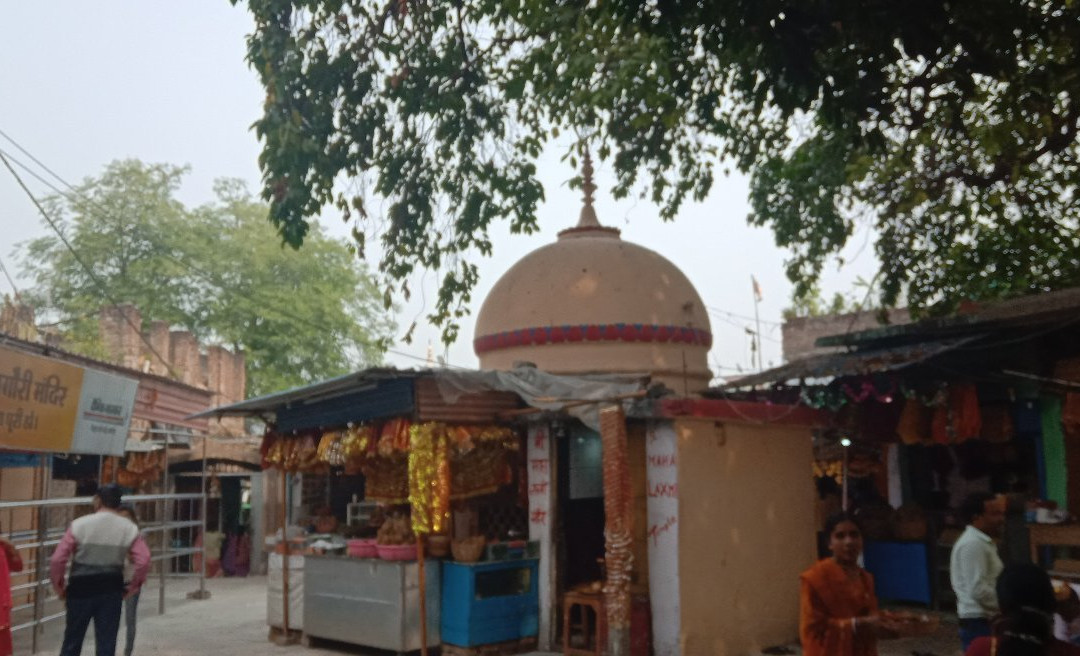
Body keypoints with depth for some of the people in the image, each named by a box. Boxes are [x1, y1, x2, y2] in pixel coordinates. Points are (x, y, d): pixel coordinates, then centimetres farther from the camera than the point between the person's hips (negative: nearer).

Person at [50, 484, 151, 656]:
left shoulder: (79, 525, -5)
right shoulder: (130, 529, 0)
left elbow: (57, 560, -8)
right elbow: (143, 561, -8)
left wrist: (60, 586, 6)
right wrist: (132, 587, 4)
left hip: (80, 589, -1)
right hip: (111, 592, 1)